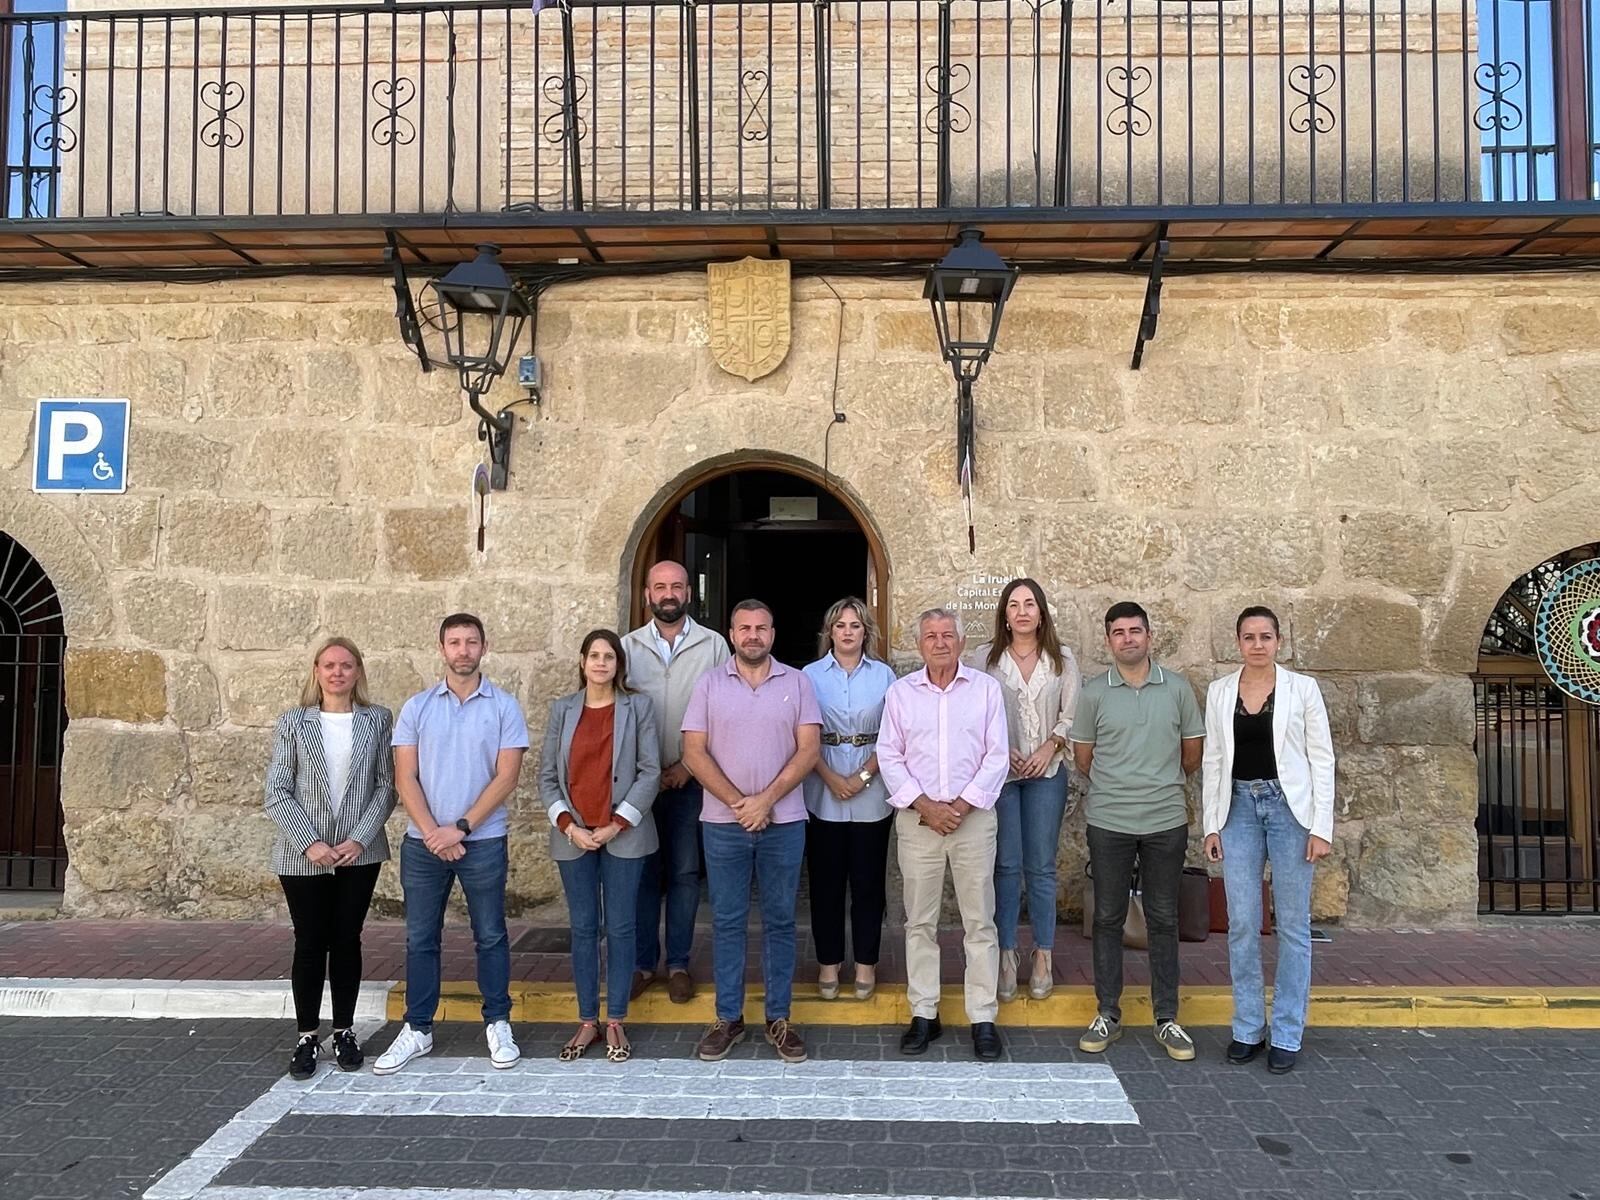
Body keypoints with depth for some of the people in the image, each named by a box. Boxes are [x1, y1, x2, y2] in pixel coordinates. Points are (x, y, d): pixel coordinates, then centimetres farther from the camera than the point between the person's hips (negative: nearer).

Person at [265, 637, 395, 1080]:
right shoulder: (293, 723, 0)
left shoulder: (378, 720, 1)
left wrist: (360, 838, -11)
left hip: (359, 854, 1)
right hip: (303, 857, 0)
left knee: (347, 941, 10)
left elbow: (386, 785, -1)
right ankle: (307, 1038, 19)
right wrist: (309, 842, -13)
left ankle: (345, 1031, 23)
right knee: (310, 944, 6)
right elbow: (277, 794, -3)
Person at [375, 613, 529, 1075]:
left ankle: (498, 1023, 21)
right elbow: (405, 778, 0)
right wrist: (433, 833, -11)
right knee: (420, 938, 10)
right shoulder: (416, 707, 4)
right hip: (422, 843, 2)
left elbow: (506, 777, -7)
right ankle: (418, 1028, 22)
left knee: (490, 936, 8)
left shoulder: (504, 707, -1)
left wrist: (459, 829, -12)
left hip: (483, 842, -2)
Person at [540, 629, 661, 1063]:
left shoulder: (637, 707, 1)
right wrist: (567, 824, -7)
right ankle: (587, 1022, 17)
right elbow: (546, 774, 6)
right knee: (583, 929, 7)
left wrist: (618, 823, -10)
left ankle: (616, 1023, 13)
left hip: (624, 835, -2)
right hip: (574, 837, 2)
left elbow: (650, 770, -3)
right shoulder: (562, 709, 7)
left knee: (620, 928, 3)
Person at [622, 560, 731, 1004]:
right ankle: (643, 963, 19)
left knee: (685, 873, 5)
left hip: (693, 780, -1)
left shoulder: (713, 645, 0)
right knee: (644, 872, 7)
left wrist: (689, 765, -9)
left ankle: (678, 963, 17)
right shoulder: (629, 646, 4)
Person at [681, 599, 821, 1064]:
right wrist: (737, 802, -12)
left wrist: (766, 799, -13)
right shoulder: (709, 684, 3)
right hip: (723, 823, 0)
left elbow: (808, 750, -4)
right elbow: (693, 753, -3)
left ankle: (779, 1018, 19)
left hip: (784, 822, 0)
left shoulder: (796, 682, 2)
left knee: (780, 921, 8)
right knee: (727, 921, 8)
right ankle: (728, 1018, 20)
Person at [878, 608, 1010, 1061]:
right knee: (919, 922, 7)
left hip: (973, 817, -1)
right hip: (917, 819, 1)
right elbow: (889, 756, 2)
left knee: (980, 922, 3)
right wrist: (925, 806, -9)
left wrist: (961, 806, -9)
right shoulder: (900, 692, 6)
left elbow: (997, 756, -1)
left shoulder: (986, 689, 3)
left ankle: (983, 1019, 11)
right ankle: (924, 1015, 17)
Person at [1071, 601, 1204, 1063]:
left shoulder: (1177, 688, 1)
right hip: (1109, 822, 0)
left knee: (1163, 919, 9)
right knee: (1108, 918, 8)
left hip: (1166, 821, 1)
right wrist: (1116, 785, 11)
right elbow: (1083, 756, 5)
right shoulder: (1094, 692, -1)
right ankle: (1108, 1013, 19)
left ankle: (1167, 1018, 19)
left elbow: (1192, 752, 10)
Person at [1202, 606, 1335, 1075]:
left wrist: (1321, 827, -7)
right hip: (1239, 808, 2)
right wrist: (1211, 824, 4)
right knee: (1241, 924, 4)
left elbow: (1322, 759, -1)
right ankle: (1248, 1028, 18)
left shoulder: (1302, 688, -1)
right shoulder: (1219, 691, 6)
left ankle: (1287, 1036, 15)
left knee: (1292, 925, 4)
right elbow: (1213, 760, 8)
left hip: (1289, 807, -2)